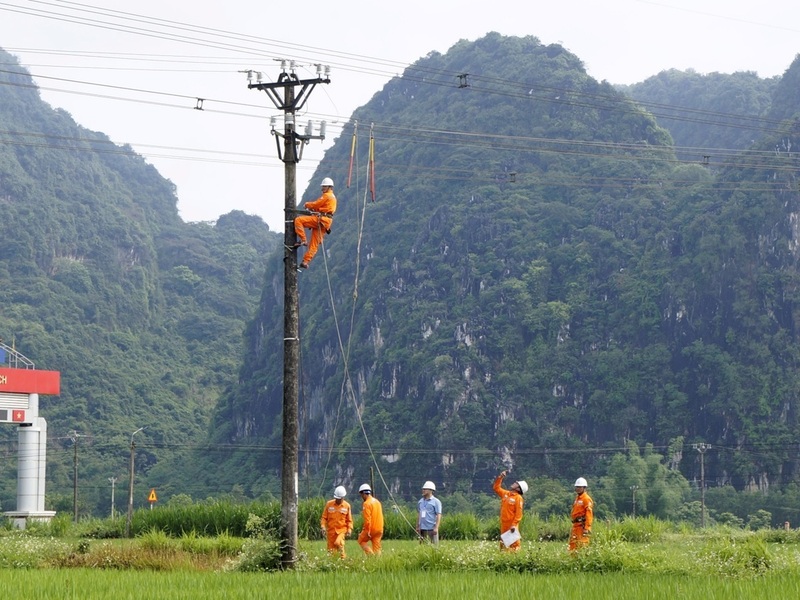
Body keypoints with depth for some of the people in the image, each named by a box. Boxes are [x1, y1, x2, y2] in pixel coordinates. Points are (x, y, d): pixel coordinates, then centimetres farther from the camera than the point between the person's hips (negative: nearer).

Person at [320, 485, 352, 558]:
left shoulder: (347, 505, 1)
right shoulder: (329, 504, 0)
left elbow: (349, 520, 9)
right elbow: (324, 517, 5)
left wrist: (349, 529, -3)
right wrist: (323, 526, -8)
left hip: (342, 530, -2)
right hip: (331, 530, 2)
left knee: (338, 543, -27)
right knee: (331, 549, 4)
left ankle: (343, 557, -10)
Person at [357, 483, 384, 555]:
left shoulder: (367, 503, -12)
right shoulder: (377, 502, 14)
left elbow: (367, 519, -19)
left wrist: (367, 531, -19)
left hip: (371, 528, -7)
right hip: (379, 529, 7)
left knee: (361, 541, 13)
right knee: (377, 547, 8)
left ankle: (371, 554, -4)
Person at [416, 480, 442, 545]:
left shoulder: (436, 501, -3)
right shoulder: (420, 501, 14)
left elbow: (439, 515, -8)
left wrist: (436, 528, -17)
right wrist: (417, 526, 14)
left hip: (432, 528, -6)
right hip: (422, 528, 6)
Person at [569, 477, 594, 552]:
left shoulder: (586, 499, -9)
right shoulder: (577, 498, 19)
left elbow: (589, 514, -17)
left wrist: (587, 528, -22)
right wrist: (573, 525, 18)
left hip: (582, 525, -10)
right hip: (576, 525, 10)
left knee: (582, 545, -10)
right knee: (573, 545, 10)